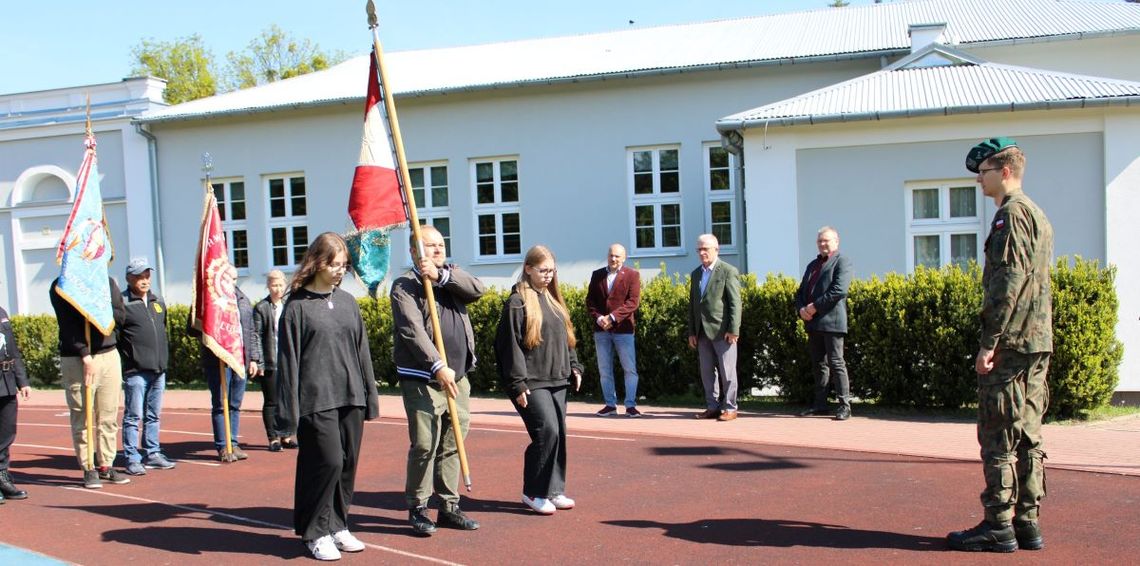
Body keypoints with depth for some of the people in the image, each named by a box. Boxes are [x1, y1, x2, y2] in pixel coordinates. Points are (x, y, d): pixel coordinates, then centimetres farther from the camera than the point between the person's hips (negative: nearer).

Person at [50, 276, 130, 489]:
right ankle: (88, 469, 9)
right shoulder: (60, 286, -3)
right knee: (81, 418, 1)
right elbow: (67, 324, -12)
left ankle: (106, 466, 17)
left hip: (109, 354, 4)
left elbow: (120, 315, 2)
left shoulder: (108, 282, 10)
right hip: (76, 359, -4)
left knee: (109, 417, 8)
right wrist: (85, 356, -19)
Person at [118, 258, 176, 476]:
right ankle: (132, 459, 3)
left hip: (159, 370, 7)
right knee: (133, 416, -2)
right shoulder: (122, 303, -7)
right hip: (135, 371, -7)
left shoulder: (158, 302, 16)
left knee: (154, 415, 13)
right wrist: (124, 359, -11)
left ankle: (153, 454, 21)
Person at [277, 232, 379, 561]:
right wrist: (289, 410, -8)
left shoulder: (348, 302, 11)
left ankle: (337, 526, 23)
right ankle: (316, 533, 9)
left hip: (351, 398, 5)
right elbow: (288, 360, -5)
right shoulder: (297, 306, -4)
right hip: (317, 401, -5)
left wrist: (370, 397, 13)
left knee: (348, 464, 8)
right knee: (327, 462, -8)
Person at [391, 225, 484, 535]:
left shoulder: (452, 278, 15)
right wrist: (438, 366, -25)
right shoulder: (404, 286, -5)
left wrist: (441, 275, -14)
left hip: (458, 379, 6)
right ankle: (417, 508, 7)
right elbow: (413, 331, -17)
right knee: (424, 445, -7)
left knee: (451, 446, 11)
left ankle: (449, 507, 20)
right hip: (422, 380, -6)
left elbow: (477, 289, -5)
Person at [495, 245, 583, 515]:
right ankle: (533, 492, -1)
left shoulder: (553, 299, 15)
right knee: (546, 431, -15)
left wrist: (574, 366, 15)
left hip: (557, 382, 8)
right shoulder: (517, 302, -9)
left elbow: (566, 337, 23)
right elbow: (510, 346, -13)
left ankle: (554, 490, 19)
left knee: (558, 434, 8)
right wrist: (518, 383, -17)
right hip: (532, 383, -8)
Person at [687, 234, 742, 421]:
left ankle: (729, 408, 6)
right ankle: (712, 407, 16)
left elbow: (735, 303, -9)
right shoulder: (695, 274, 16)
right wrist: (692, 332, 11)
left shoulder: (728, 271, -3)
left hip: (722, 331, -6)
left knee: (727, 371, -1)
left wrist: (733, 330, -15)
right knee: (707, 372, 9)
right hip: (703, 332, 6)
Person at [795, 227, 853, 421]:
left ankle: (845, 406, -4)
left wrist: (815, 307, -16)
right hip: (813, 323, 7)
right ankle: (820, 404, 17)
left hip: (831, 321, -7)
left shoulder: (841, 262, -1)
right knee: (819, 364, 11)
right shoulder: (812, 265, 23)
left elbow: (839, 289, -15)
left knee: (836, 363, -7)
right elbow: (801, 292, 20)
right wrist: (801, 309, -1)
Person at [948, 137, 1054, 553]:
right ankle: (1027, 523, 16)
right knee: (1028, 436, 11)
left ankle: (998, 527, -1)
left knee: (999, 438, -5)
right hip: (1038, 345, 10)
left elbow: (1009, 282, -20)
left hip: (1010, 345, -10)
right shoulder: (1038, 215, 20)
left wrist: (989, 342, -20)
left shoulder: (1011, 214, -11)